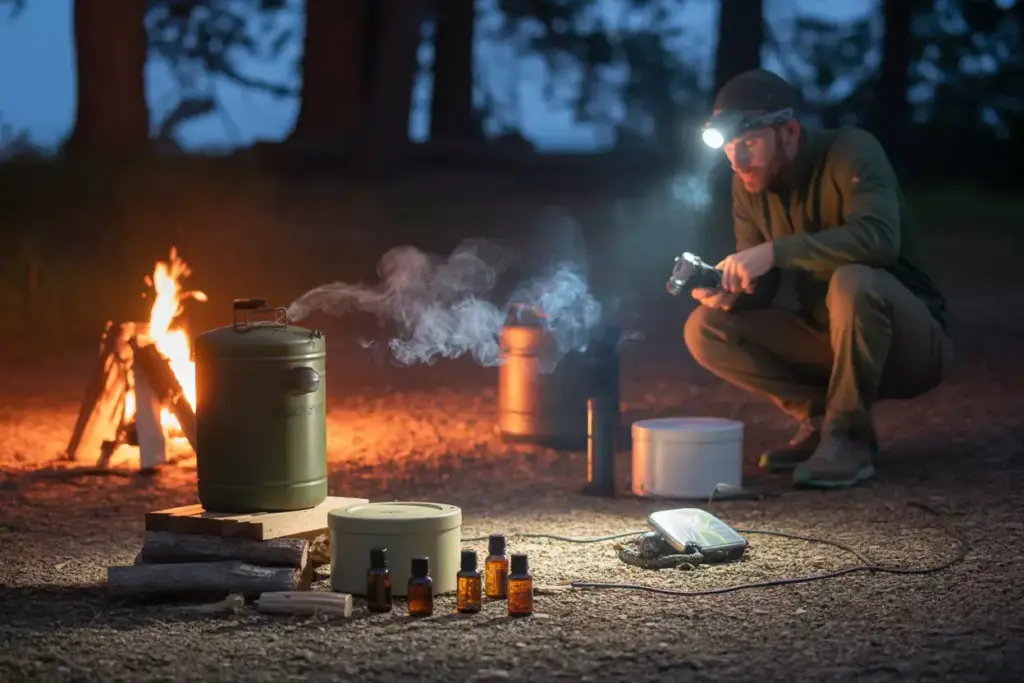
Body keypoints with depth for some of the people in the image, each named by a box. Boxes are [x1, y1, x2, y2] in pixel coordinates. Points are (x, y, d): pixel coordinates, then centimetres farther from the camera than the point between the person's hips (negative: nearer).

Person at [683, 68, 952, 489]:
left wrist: (774, 251, -39)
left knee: (852, 281, -38)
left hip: (910, 342, -6)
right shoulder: (748, 185, -1)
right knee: (705, 329, -10)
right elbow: (759, 292, 2)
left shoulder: (851, 152, -19)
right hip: (829, 342, 6)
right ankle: (821, 416, -2)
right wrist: (728, 292, -21)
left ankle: (849, 437, -21)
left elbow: (879, 238, -37)